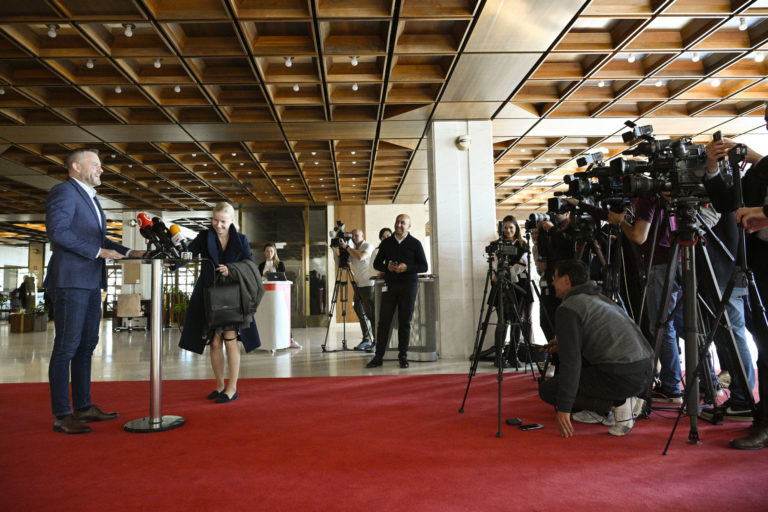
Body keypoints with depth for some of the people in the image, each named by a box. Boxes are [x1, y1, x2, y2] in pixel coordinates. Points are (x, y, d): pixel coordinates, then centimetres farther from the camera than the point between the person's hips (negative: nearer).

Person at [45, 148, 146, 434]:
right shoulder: (64, 192, -6)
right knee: (66, 347, -5)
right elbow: (57, 231, -19)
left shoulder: (90, 198, 23)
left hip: (91, 283, 9)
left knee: (86, 345, 12)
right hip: (70, 281, -9)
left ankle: (83, 407, 20)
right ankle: (62, 416, 2)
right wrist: (97, 251, -16)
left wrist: (130, 253, 12)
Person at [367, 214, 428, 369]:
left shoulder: (415, 243, 4)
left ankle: (403, 356, 12)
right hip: (390, 285, 2)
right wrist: (387, 267, -9)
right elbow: (376, 263, 13)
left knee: (404, 322, 3)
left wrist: (407, 267, -15)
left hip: (408, 286, -2)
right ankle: (378, 356, 4)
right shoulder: (386, 243, 11)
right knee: (384, 321, -1)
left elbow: (424, 266, 1)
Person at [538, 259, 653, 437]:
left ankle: (617, 405, -4)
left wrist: (563, 408, -9)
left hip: (622, 376, -9)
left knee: (547, 389, 3)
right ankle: (601, 411, 15)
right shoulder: (600, 298, 20)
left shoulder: (568, 309, -6)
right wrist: (564, 342, 37)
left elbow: (571, 361, -12)